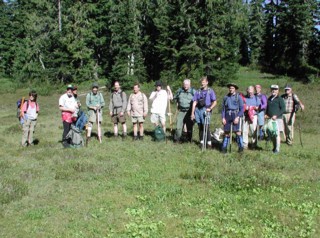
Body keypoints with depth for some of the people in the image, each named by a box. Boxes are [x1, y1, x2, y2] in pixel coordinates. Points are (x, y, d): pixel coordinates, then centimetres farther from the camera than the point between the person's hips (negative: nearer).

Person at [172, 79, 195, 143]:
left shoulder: (193, 91, -3)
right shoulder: (179, 90, 7)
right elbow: (175, 98, 24)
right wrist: (177, 104, 14)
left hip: (189, 112, -2)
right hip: (181, 111, 2)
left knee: (189, 127, 6)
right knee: (179, 126, -4)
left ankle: (189, 140, 18)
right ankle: (177, 139, 1)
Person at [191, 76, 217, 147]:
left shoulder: (210, 91, 5)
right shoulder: (198, 91, 13)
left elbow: (215, 102, 4)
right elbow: (194, 102, 11)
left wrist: (210, 108, -11)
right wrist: (192, 113, 6)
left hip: (205, 110, -3)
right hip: (198, 110, 4)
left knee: (206, 127, -9)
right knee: (200, 127, 7)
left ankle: (209, 142, -3)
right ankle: (201, 141, 16)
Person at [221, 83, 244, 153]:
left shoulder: (238, 97, 2)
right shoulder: (226, 97, 12)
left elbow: (242, 108, 0)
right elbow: (223, 108, 14)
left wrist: (238, 117, -11)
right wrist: (223, 118, 4)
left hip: (235, 115, -3)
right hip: (227, 115, 3)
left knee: (238, 132, -8)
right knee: (226, 133, 5)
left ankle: (241, 147, 1)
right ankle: (224, 148, 11)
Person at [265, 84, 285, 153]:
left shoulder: (280, 99, -4)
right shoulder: (269, 99, 16)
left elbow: (283, 109, -10)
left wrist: (276, 115, -17)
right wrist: (266, 114, 10)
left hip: (277, 119, -6)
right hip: (270, 119, 6)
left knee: (277, 133, -7)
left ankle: (277, 149, 0)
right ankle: (274, 147, 23)